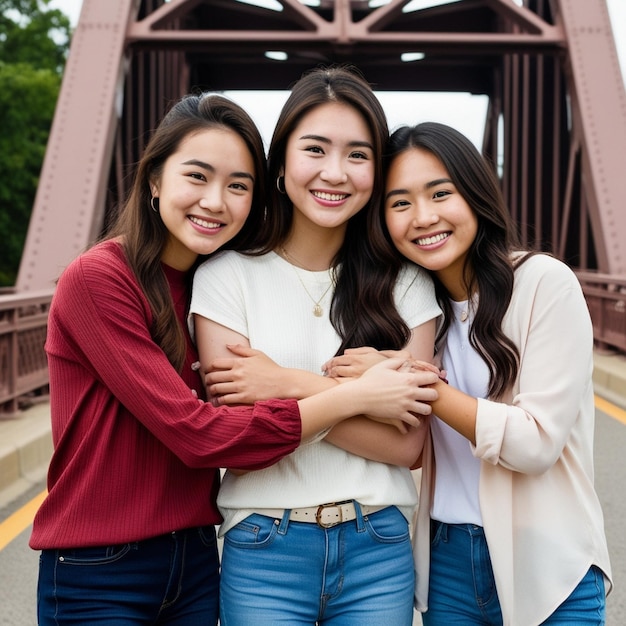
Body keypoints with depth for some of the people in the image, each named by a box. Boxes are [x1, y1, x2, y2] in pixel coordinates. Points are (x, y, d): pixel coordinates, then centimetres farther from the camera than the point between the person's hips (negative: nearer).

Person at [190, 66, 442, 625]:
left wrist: (288, 386, -13)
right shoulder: (227, 274, -5)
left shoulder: (405, 283, 0)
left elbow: (406, 443, -6)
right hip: (264, 554, -1)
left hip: (379, 553, 2)